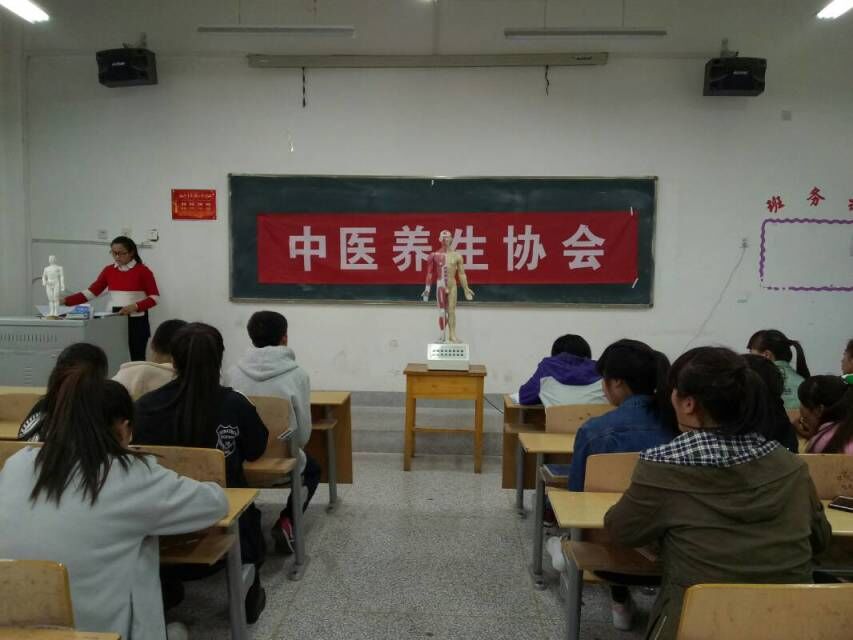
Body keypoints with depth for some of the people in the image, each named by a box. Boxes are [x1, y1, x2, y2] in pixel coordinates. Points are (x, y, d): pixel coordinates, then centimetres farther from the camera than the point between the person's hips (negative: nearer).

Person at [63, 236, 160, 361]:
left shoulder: (142, 271, -5)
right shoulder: (108, 270, 8)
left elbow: (155, 297, -4)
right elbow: (91, 292, 5)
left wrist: (135, 306, -19)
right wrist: (65, 300, -5)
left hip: (136, 321, -4)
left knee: (136, 359, -3)